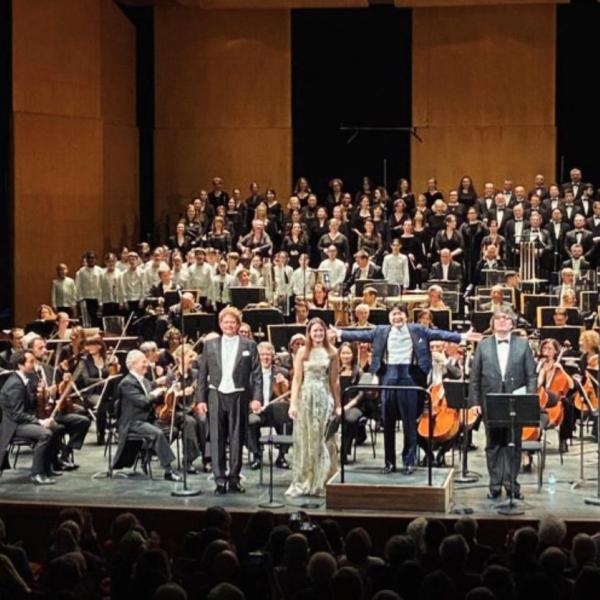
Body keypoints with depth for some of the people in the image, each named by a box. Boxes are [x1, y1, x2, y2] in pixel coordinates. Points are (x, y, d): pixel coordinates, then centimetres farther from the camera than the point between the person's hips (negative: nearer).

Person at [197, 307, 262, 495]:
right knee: (217, 440, -2)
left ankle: (234, 479, 12)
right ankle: (220, 480, 1)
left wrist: (256, 398, -8)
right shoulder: (210, 345, 9)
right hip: (216, 396, 1)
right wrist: (201, 399, 3)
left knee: (237, 440, 3)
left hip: (239, 397, -1)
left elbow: (257, 374, 1)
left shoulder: (249, 345, 4)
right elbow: (202, 374, 9)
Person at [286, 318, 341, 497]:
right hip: (306, 396, 0)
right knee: (303, 440, 3)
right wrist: (293, 403, -6)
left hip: (324, 397, 0)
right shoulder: (302, 352, 4)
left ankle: (318, 484, 8)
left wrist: (337, 405, 5)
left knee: (320, 440, -1)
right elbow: (297, 379, 1)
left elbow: (334, 381, 7)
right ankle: (301, 484, 11)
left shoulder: (331, 353, 5)